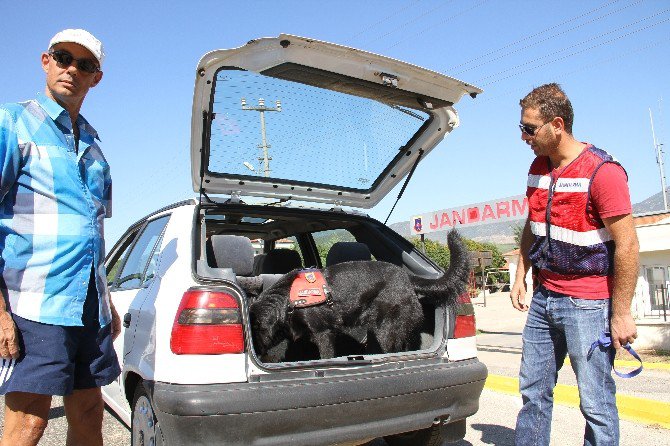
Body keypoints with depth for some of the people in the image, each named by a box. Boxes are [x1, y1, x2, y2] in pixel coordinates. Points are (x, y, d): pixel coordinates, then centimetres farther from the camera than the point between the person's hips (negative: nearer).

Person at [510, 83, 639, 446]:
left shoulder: (603, 171, -15)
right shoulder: (538, 168, 8)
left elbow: (627, 246, -15)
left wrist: (621, 313, -15)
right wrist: (521, 275, 13)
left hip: (588, 305, -7)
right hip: (544, 297, 7)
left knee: (596, 402, 2)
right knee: (533, 391, 13)